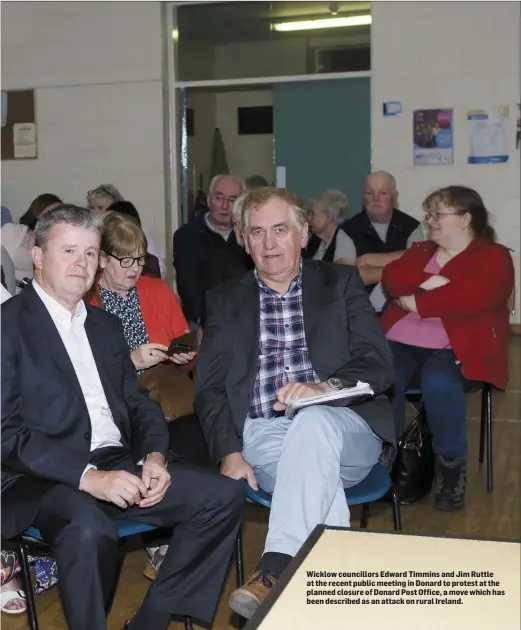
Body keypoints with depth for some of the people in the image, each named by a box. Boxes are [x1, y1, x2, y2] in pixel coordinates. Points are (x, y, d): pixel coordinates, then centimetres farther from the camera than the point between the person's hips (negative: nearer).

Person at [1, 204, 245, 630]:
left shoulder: (106, 325, 19)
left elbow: (139, 403, 19)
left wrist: (154, 455, -3)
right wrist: (87, 477, -22)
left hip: (118, 466, 7)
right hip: (45, 478, -7)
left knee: (224, 495, -9)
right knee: (90, 530, -38)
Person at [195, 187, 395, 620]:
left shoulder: (341, 283, 14)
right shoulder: (226, 300, 18)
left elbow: (379, 365, 2)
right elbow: (209, 388, 10)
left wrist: (325, 387, -20)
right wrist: (230, 453, -9)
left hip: (341, 428, -1)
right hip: (260, 435, 1)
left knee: (313, 419, -36)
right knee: (317, 472, -33)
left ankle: (274, 569, -40)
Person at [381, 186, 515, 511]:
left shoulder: (494, 257, 3)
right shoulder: (422, 250, 21)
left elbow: (468, 298, -15)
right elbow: (392, 277, 4)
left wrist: (416, 302, -7)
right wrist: (429, 281, -13)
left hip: (457, 350, -4)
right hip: (402, 343, 4)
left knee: (437, 382, -36)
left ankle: (452, 464, -13)